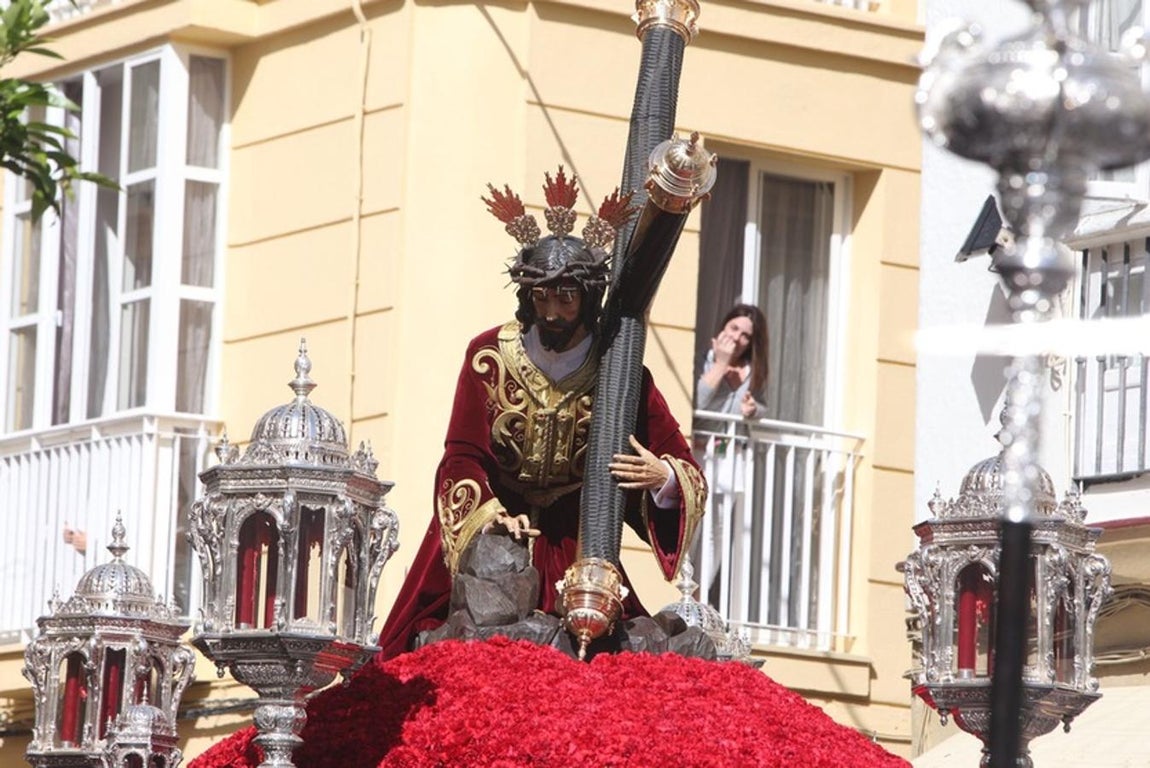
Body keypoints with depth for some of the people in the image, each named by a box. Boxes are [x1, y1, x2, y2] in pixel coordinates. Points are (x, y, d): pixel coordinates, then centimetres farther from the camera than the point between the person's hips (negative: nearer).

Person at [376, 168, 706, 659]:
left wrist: (664, 478, -30)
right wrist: (487, 516, -28)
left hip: (571, 543, 1)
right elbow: (462, 457, -9)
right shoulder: (488, 356, -7)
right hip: (482, 535, -1)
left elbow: (686, 471, -5)